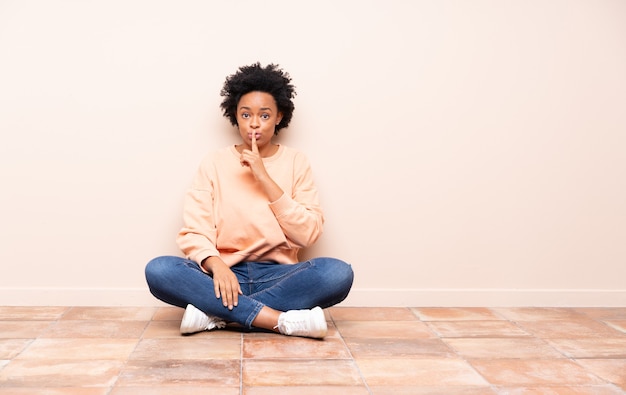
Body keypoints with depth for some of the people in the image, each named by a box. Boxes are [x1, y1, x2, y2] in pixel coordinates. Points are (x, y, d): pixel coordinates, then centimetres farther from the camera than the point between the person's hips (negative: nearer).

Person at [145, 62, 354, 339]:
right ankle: (284, 321, -30)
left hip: (278, 276, 0)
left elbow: (308, 233, -6)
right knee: (158, 270, -27)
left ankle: (214, 312, -24)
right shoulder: (214, 163, 4)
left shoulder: (295, 162, 5)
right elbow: (192, 232, -4)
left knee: (339, 273, -29)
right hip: (225, 274, 0)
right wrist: (216, 265, -25)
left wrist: (264, 178, -13)